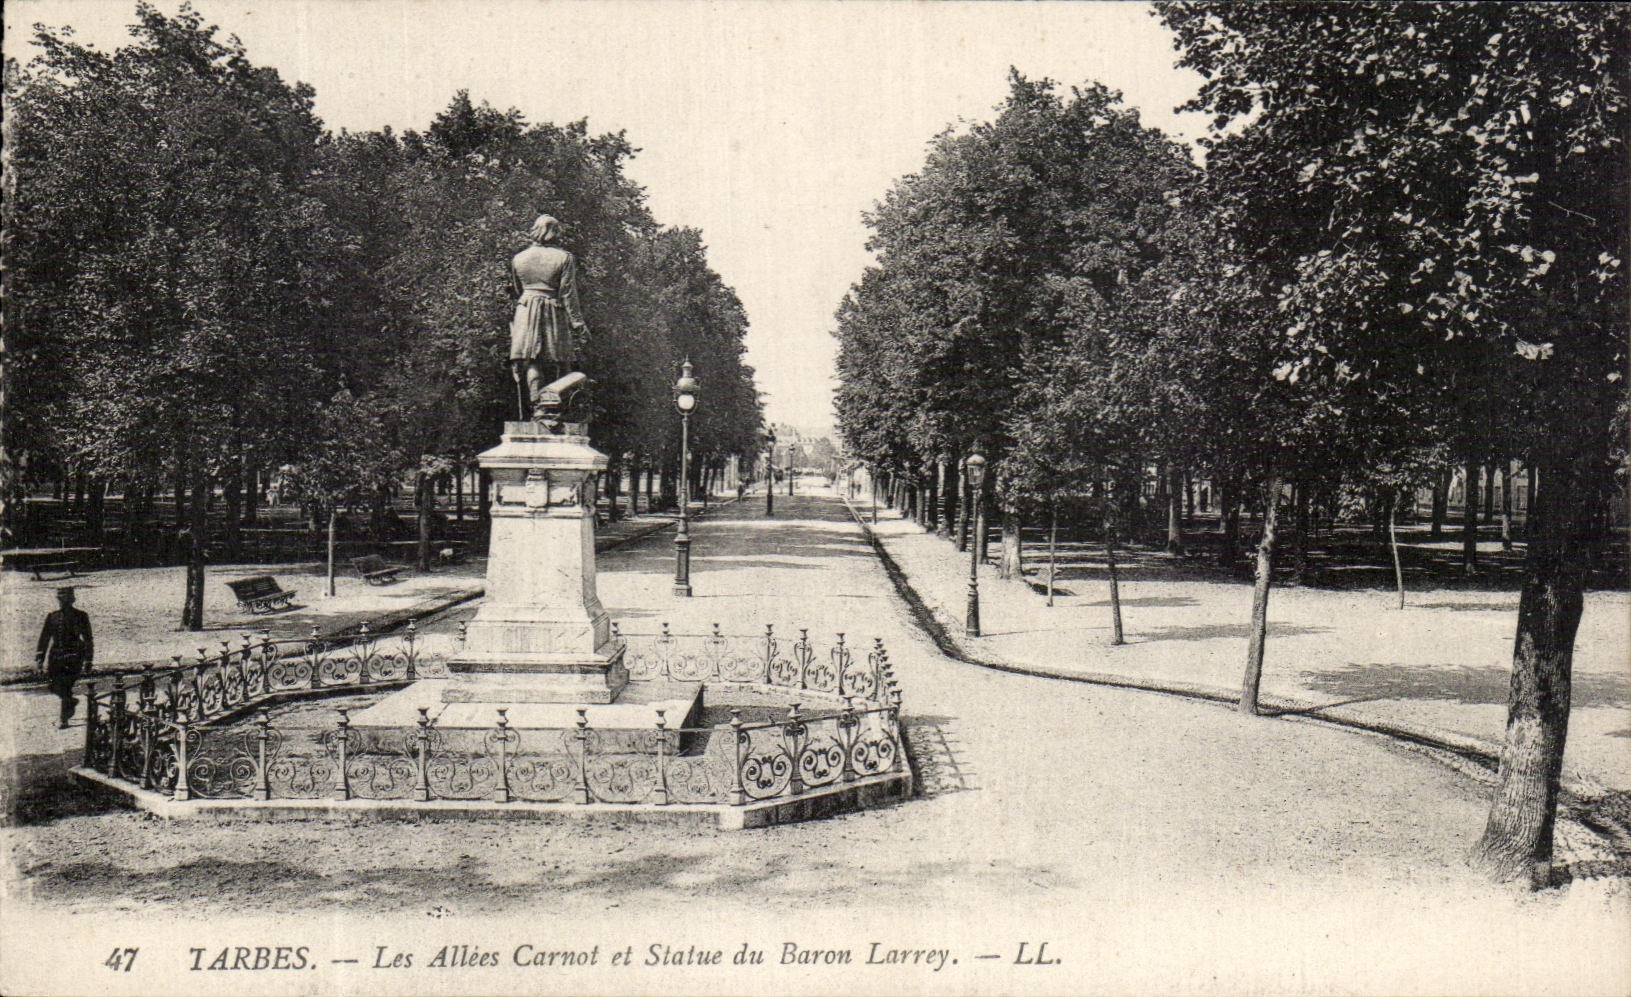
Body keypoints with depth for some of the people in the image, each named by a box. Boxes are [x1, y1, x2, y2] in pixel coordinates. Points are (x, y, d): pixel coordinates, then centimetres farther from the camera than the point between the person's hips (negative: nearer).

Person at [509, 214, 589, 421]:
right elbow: (568, 295, -6)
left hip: (525, 313, 2)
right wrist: (578, 323, -2)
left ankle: (536, 407, -14)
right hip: (555, 317, -2)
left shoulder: (518, 258, 7)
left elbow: (516, 292, 15)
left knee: (531, 364, -2)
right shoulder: (565, 258, -3)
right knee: (555, 365, 4)